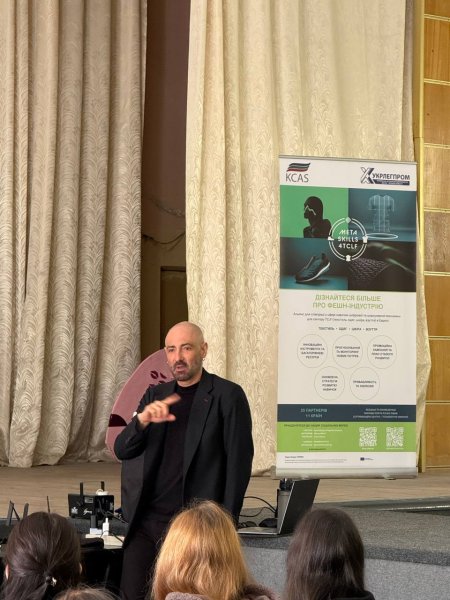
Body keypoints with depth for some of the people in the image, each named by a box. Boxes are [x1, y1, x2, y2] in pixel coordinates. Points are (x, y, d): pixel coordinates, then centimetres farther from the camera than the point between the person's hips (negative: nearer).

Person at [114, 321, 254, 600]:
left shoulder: (227, 395, -3)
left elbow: (239, 463, -5)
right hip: (147, 520, 5)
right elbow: (122, 450, 7)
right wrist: (142, 420, -14)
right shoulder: (155, 395, 13)